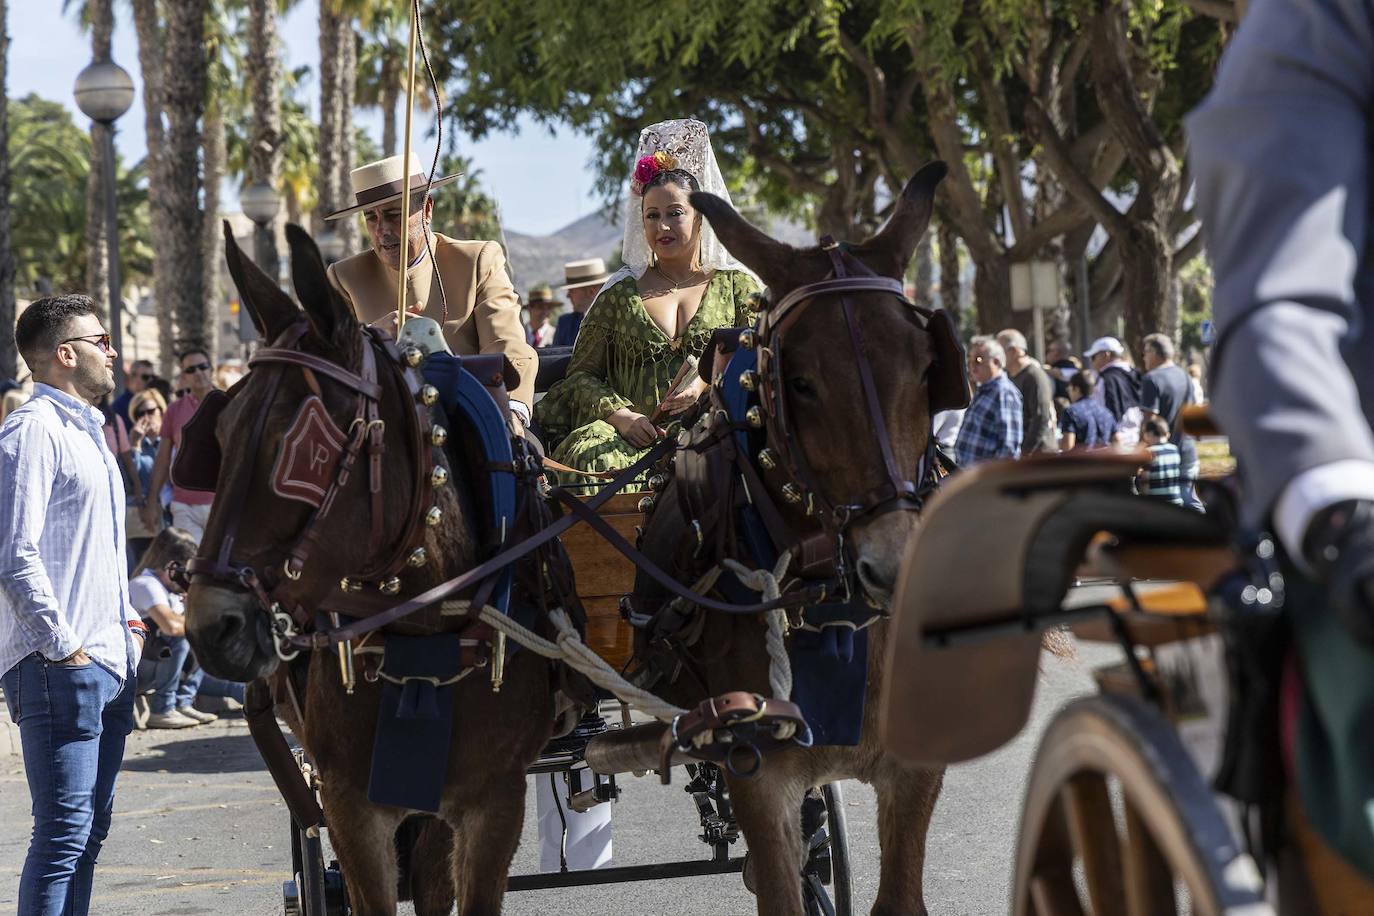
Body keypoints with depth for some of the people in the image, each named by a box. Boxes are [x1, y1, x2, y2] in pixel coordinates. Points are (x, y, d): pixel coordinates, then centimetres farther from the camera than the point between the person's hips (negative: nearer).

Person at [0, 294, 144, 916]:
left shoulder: (86, 432, 20)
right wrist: (63, 645, -18)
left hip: (109, 661, 10)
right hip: (62, 669, -10)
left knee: (92, 825, 12)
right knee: (64, 832, -12)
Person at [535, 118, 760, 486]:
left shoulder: (738, 286, 18)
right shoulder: (621, 293, 19)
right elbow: (581, 373, 13)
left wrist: (706, 384, -13)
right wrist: (621, 415, -8)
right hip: (634, 436, 1)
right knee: (593, 453, -35)